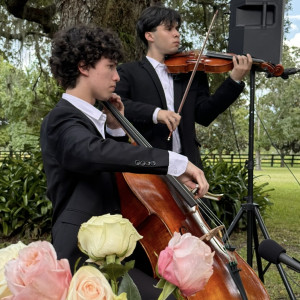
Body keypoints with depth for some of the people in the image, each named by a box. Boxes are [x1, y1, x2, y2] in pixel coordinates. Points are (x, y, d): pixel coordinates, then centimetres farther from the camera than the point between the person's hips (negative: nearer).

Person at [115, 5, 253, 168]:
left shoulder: (191, 73, 14)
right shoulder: (128, 72, 6)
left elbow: (203, 115, 3)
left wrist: (235, 81, -6)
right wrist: (154, 112, -25)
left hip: (186, 161, 3)